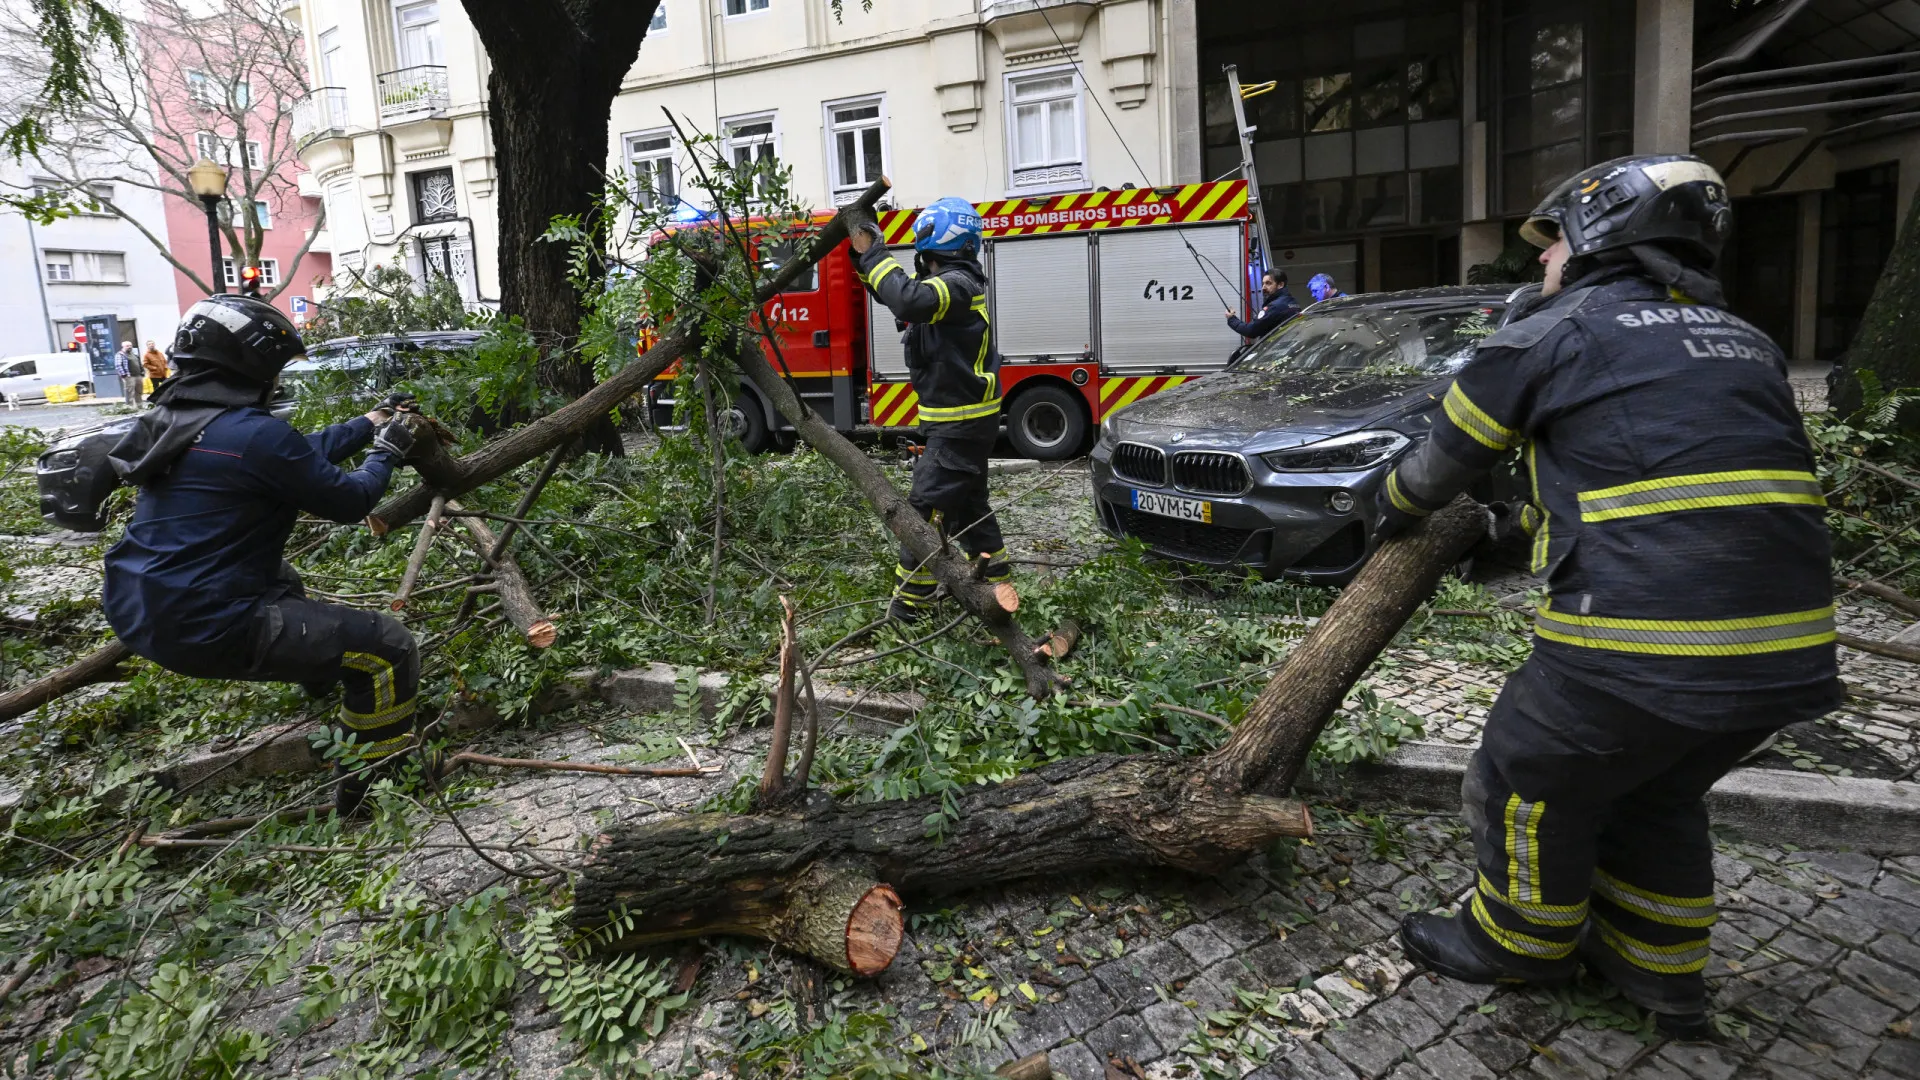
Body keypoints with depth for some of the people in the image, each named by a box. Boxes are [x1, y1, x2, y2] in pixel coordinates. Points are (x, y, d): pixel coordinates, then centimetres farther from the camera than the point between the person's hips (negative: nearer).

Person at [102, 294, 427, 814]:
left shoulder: (172, 417, 8)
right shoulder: (256, 434, -20)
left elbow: (303, 456, 15)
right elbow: (347, 500, -9)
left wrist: (370, 422, 21)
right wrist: (386, 452, 8)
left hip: (134, 611, 10)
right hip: (203, 631, -10)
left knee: (277, 576, 39)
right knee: (389, 649, -8)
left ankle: (320, 673, 54)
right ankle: (363, 788, 3)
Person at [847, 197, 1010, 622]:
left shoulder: (959, 283, -18)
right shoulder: (944, 280, 12)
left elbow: (909, 300, -36)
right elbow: (901, 290, 20)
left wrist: (872, 255, -26)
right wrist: (867, 253, 4)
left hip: (961, 423, -10)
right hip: (961, 419, 10)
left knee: (928, 504, -7)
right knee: (967, 501, 19)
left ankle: (910, 601, -2)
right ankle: (994, 578, 32)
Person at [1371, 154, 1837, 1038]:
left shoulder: (1556, 333, -1)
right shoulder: (1746, 344, 18)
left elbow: (1447, 456, 9)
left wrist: (1395, 509, 30)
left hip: (1644, 648, -7)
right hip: (1790, 650, 7)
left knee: (1528, 782, 16)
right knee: (1657, 793, 28)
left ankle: (1520, 942, 36)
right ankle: (1659, 968, 42)